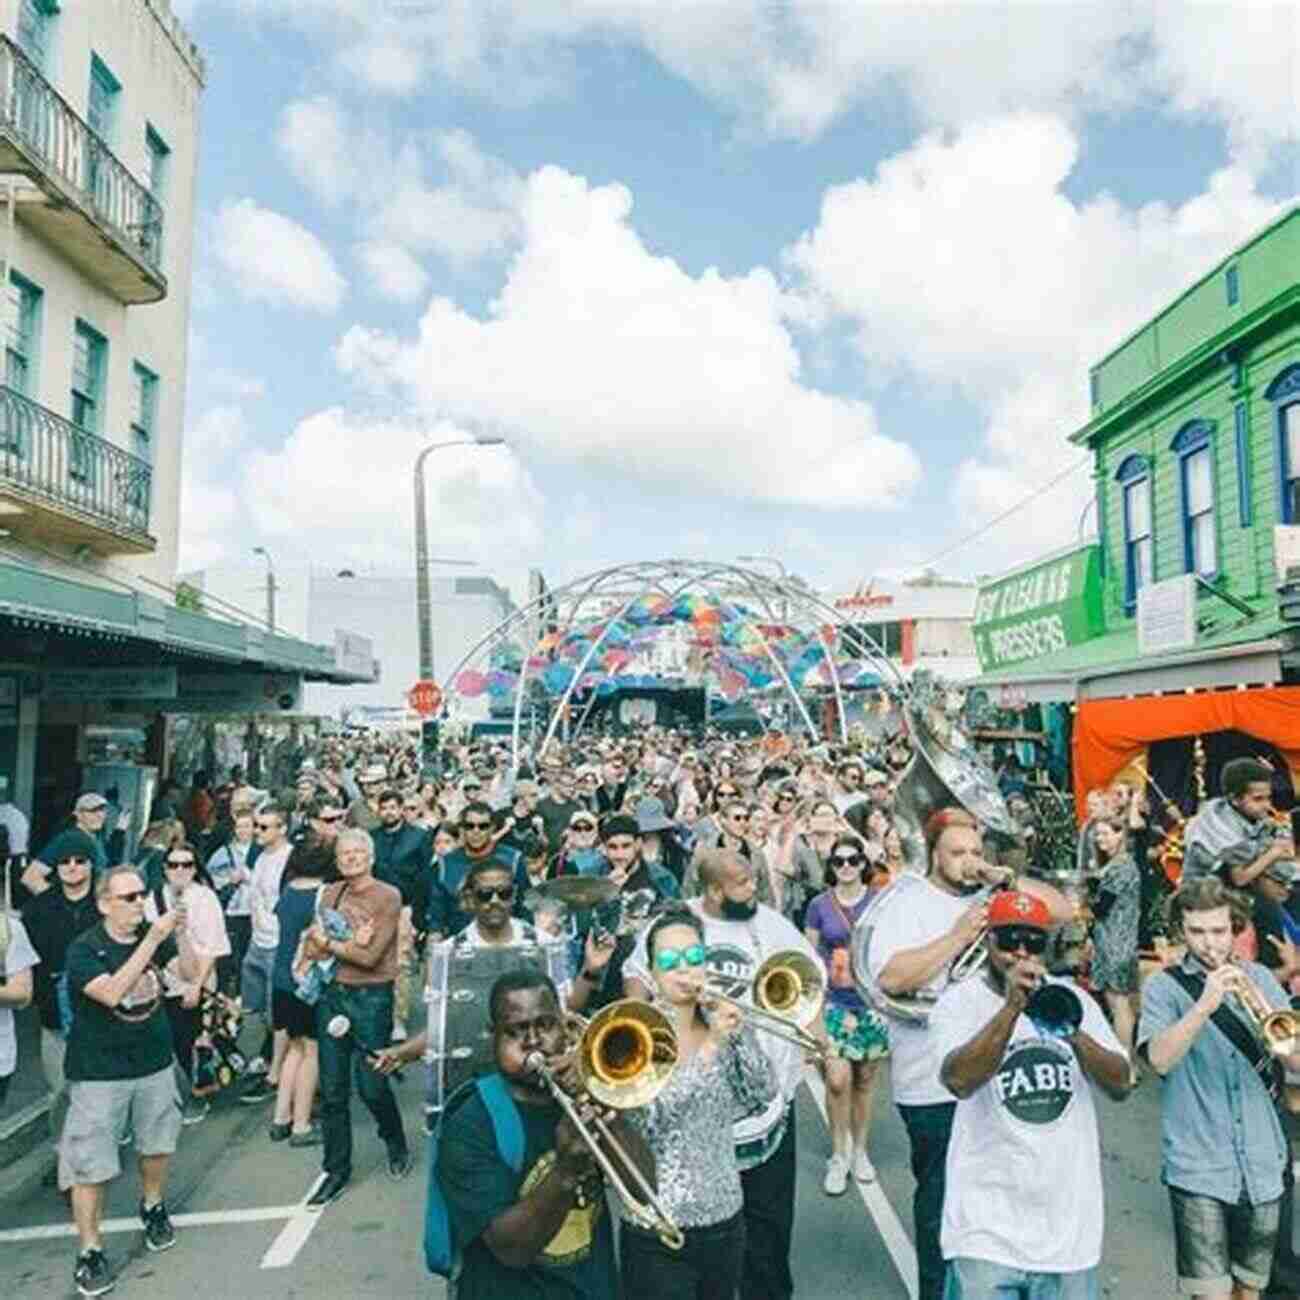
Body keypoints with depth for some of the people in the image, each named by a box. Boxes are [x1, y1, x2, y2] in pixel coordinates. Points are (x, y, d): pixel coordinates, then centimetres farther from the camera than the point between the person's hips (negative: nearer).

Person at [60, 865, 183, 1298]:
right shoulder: (84, 949, -16)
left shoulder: (155, 935, -2)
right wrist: (152, 940, -34)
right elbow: (111, 992, -31)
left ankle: (153, 1206, 43)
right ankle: (89, 1252, 18)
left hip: (155, 1063, 4)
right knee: (90, 1165, 1)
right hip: (99, 1073, -4)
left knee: (157, 1145, 18)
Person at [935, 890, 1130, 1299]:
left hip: (1070, 1221, 4)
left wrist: (1074, 1035, -20)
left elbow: (1120, 1085, -1)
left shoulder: (1069, 997, 5)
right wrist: (1011, 1007, -34)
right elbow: (958, 1080, -25)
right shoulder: (961, 1001, -8)